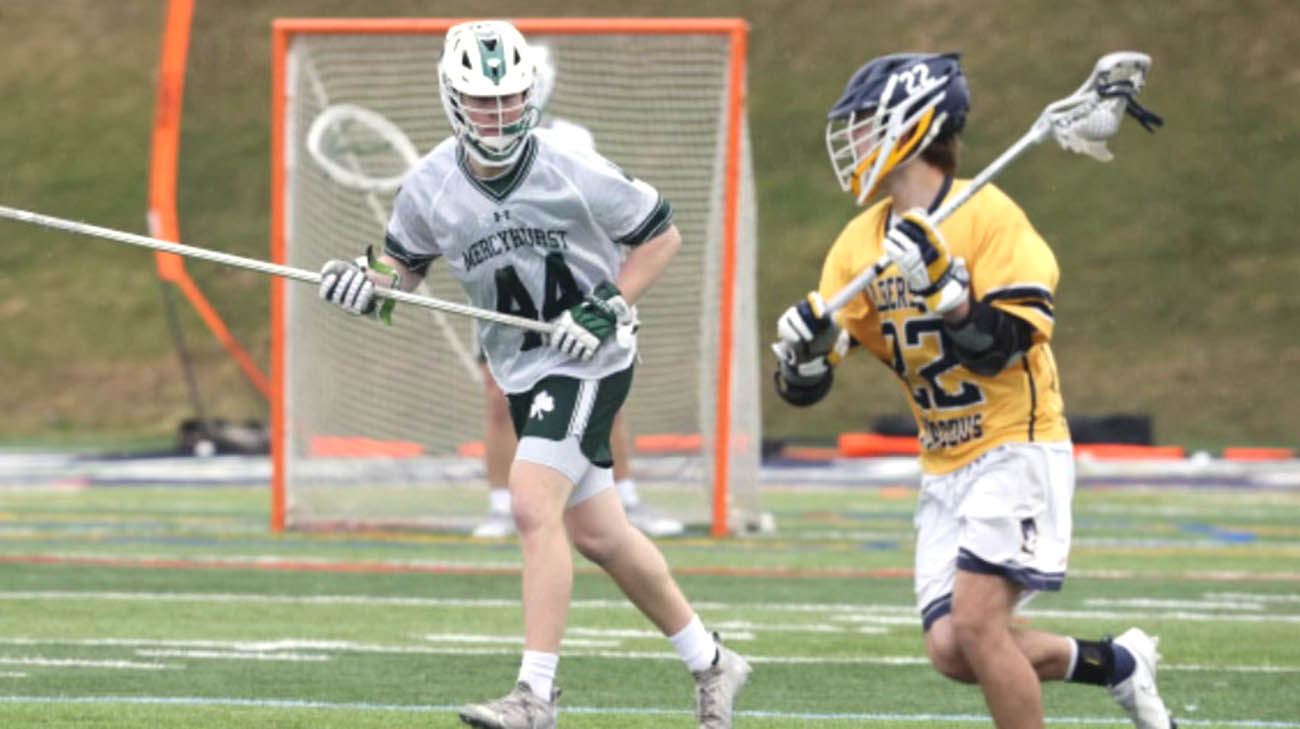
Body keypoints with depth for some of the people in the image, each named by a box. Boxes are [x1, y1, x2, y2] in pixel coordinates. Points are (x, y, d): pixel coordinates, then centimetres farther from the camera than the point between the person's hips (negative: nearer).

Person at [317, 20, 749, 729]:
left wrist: (608, 307, -16)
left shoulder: (575, 176, -18)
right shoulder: (428, 189, -7)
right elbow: (404, 264, 9)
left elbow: (662, 235, -5)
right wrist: (366, 284, -13)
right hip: (520, 372, 6)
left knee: (532, 505, -21)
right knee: (596, 535, 11)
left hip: (589, 363, -6)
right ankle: (710, 664, 29)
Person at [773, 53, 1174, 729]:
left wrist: (942, 281, -31)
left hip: (1017, 450, -7)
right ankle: (1115, 662, 15)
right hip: (945, 467, 7)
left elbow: (1003, 349, -19)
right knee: (951, 649, -4)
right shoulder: (860, 243, 6)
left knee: (975, 623, -21)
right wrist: (805, 350, -18)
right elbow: (805, 387, 5)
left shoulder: (987, 214, -12)